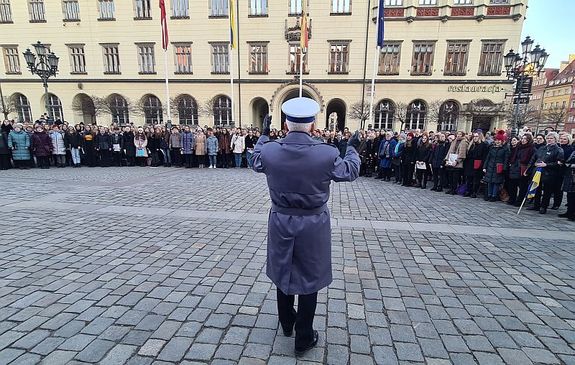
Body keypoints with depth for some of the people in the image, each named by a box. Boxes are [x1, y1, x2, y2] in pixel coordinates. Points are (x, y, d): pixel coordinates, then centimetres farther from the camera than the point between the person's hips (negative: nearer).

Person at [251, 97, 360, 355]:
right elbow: (350, 172, 1)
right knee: (308, 279, 14)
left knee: (283, 273, 23)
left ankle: (286, 323, 46)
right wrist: (353, 148, 20)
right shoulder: (327, 154, -18)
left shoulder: (269, 151, -12)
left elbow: (256, 162, 12)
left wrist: (264, 135, 25)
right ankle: (304, 338, 31)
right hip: (313, 225, -2)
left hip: (280, 221, 3)